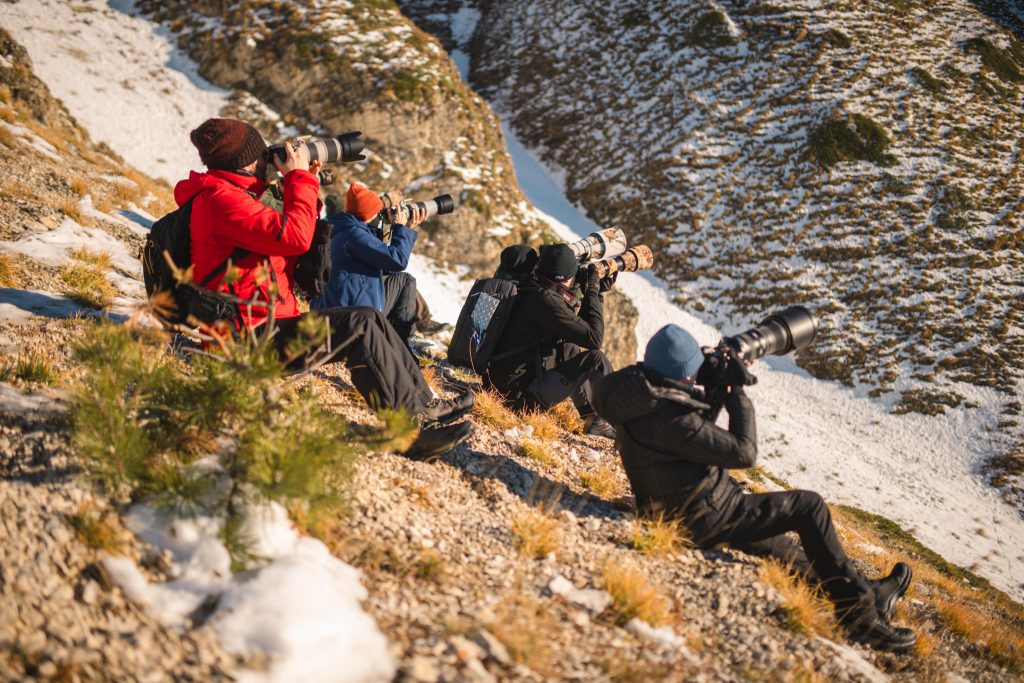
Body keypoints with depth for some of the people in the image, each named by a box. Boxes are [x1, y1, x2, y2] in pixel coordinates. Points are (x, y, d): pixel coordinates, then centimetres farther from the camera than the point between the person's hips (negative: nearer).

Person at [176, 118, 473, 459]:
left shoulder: (231, 195, 18)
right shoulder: (220, 198, -15)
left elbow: (286, 247, 20)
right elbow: (294, 236, -25)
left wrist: (305, 187, 11)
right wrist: (299, 178, -11)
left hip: (267, 323, 11)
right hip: (251, 334, -11)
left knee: (368, 320, 4)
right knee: (359, 326, -19)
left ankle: (425, 404, 4)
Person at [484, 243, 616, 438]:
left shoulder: (533, 290, 9)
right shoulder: (545, 301, -21)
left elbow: (578, 325, 22)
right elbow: (594, 338, -17)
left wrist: (597, 293, 13)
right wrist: (592, 292, -6)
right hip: (523, 396, -10)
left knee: (570, 349, 22)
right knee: (595, 359, -9)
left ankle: (592, 417, 22)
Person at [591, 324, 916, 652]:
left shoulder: (638, 390, -2)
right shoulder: (671, 419, -31)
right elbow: (743, 453, -23)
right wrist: (737, 394, -13)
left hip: (680, 514, 10)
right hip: (708, 519, -10)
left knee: (781, 546, 24)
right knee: (810, 506, -1)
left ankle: (870, 592, 39)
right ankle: (860, 617, 9)